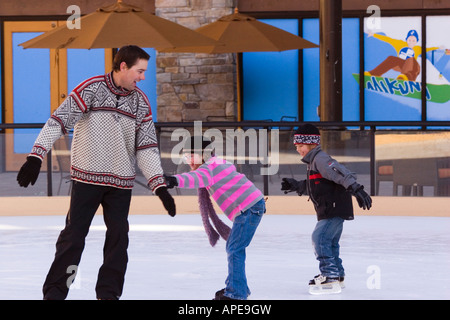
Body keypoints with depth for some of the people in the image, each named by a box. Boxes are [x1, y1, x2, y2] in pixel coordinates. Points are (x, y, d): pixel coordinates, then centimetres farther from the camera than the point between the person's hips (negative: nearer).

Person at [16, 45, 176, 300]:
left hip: (121, 183, 4)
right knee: (74, 235, -2)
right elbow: (59, 121, -14)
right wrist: (36, 157, -24)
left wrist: (160, 186, -4)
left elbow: (147, 147, 4)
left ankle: (108, 293, 15)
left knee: (118, 237, 4)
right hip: (87, 177, -4)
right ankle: (54, 293, 5)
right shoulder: (91, 89, -9)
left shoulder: (141, 102, 5)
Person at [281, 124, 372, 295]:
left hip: (335, 209, -11)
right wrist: (296, 186, 18)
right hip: (329, 209, 11)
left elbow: (342, 174, -27)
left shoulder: (321, 159, -16)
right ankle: (338, 275, 34)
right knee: (330, 243, 21)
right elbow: (311, 186, 28)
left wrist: (356, 189, -37)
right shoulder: (313, 161, 17)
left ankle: (330, 277, -16)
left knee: (320, 238, -16)